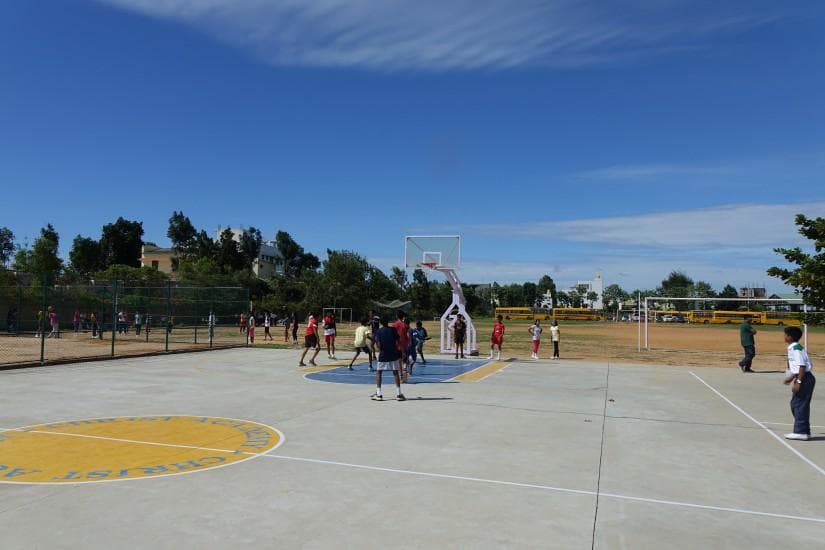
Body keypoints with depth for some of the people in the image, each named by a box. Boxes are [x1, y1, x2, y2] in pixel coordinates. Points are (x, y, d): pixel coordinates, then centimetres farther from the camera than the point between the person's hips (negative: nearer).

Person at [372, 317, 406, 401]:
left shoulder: (379, 331, -1)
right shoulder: (393, 329, 1)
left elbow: (378, 344, -7)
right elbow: (397, 342, -2)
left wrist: (380, 351, 9)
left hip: (383, 355, -1)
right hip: (393, 354, 1)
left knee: (378, 372, 11)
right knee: (395, 373, 8)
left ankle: (378, 394, 3)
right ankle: (398, 394, 3)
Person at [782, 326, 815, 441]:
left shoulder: (796, 348, -16)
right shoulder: (793, 348, 14)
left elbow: (802, 366, -21)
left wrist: (798, 382, -22)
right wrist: (791, 378, 27)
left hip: (805, 379, -10)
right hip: (804, 378, 10)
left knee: (799, 404, -6)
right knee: (795, 404, 13)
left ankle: (801, 432, -1)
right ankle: (803, 431, 20)